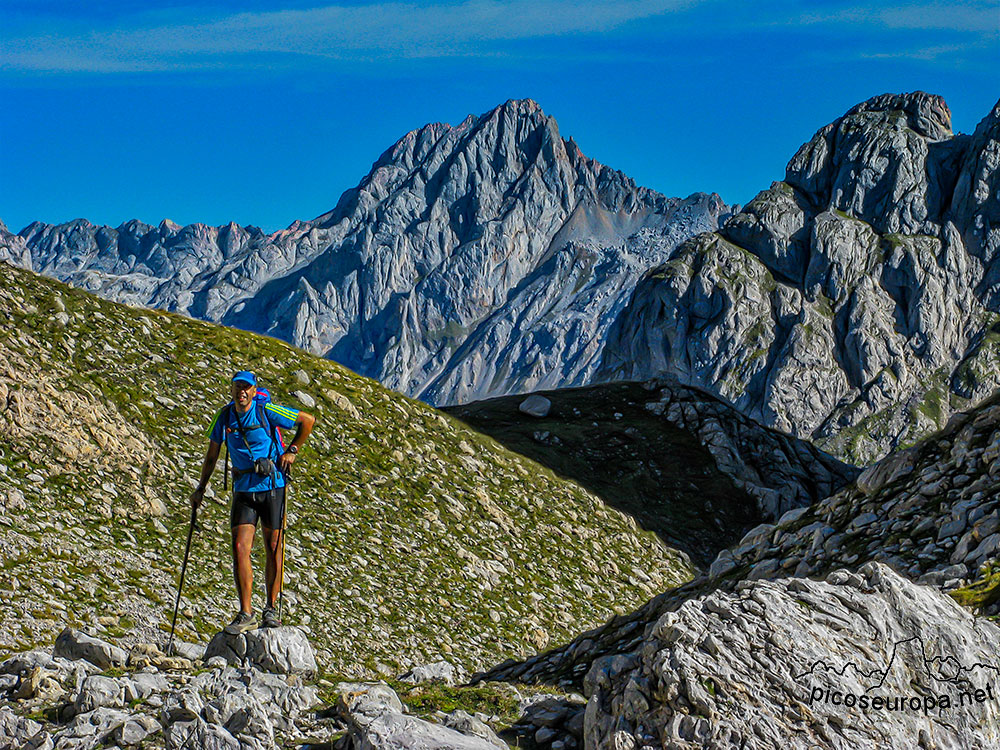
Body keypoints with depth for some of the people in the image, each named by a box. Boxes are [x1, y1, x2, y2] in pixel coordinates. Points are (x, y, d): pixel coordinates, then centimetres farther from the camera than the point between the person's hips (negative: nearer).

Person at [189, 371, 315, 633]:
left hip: (272, 486, -3)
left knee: (273, 549, 3)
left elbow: (308, 420, 1)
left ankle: (271, 609, 16)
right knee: (240, 549, -9)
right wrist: (201, 488, 16)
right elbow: (212, 454, 15)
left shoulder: (267, 412, -8)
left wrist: (292, 450, -2)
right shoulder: (224, 416, 3)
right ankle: (245, 614, -4)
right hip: (243, 490, 3)